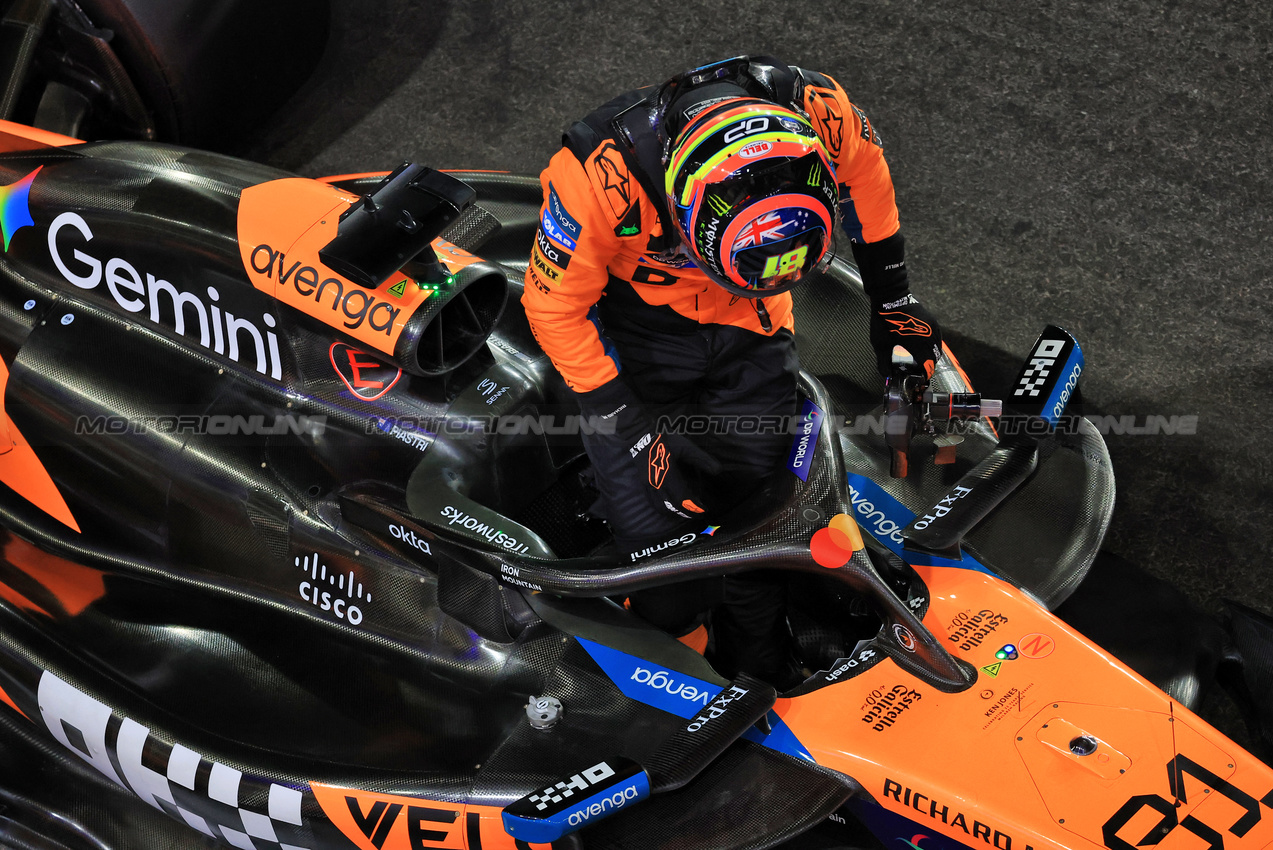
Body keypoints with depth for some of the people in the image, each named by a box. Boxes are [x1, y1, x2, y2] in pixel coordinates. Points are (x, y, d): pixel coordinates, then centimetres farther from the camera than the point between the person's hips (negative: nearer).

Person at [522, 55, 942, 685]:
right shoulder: (601, 175, -37)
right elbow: (555, 305, -20)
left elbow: (865, 170, 0)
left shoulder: (820, 114, -27)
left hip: (750, 329, 3)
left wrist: (891, 299, 11)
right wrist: (633, 433, -19)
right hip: (635, 330, -2)